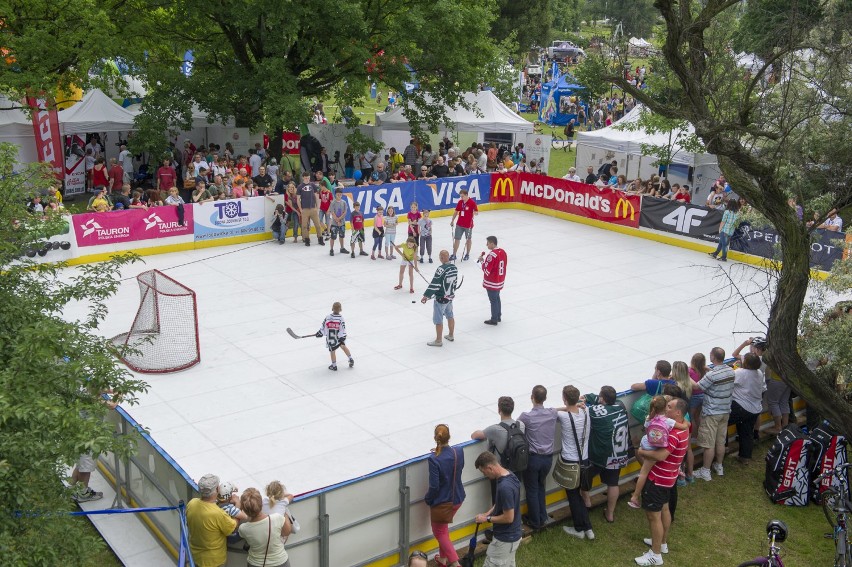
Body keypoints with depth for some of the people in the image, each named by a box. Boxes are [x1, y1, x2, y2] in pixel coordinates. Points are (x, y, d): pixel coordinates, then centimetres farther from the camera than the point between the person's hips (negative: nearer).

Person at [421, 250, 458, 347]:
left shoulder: (441, 269, -24)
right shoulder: (454, 267, 0)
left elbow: (434, 284, -25)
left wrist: (426, 295, -21)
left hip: (441, 298, -8)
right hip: (450, 296, 8)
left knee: (438, 320, 1)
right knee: (450, 316, 22)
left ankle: (438, 341, 7)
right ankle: (451, 336, 35)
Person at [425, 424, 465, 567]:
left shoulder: (434, 459, -28)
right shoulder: (459, 453, -12)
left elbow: (434, 486, -24)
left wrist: (428, 499, -5)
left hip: (442, 501, -6)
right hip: (457, 499, 6)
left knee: (439, 532, 16)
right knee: (443, 528, 28)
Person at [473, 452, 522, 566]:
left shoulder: (505, 487, -31)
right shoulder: (509, 475, 0)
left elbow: (508, 517, -26)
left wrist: (487, 519, -13)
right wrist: (488, 513, 5)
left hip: (505, 538, -9)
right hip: (511, 535, 9)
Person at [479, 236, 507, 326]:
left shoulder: (492, 255, -26)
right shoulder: (503, 252, 1)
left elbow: (487, 270, -23)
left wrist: (482, 261, -10)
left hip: (492, 283, -8)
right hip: (500, 281, 8)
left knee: (493, 300, 3)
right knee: (497, 298, 22)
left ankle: (494, 319, 13)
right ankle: (499, 316, 33)